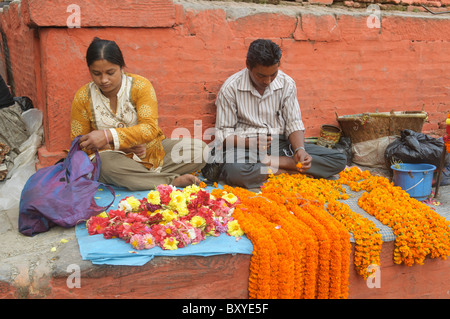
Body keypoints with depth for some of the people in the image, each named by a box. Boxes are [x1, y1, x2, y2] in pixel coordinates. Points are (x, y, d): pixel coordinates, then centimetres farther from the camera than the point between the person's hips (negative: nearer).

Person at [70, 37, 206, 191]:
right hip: (117, 158, 0)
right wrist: (116, 146, -19)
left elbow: (150, 129, -21)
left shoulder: (140, 86, -10)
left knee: (200, 149, -18)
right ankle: (172, 181, -25)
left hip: (152, 151, 1)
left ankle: (144, 178, -19)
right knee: (106, 163, -39)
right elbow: (78, 143, -2)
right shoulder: (83, 97, -5)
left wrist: (109, 136, -36)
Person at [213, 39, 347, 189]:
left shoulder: (287, 84, 1)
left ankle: (268, 162, -18)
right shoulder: (230, 88, -9)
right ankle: (284, 170, -19)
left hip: (280, 143, 4)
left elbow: (294, 123, 4)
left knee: (339, 160, -13)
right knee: (234, 170, -42)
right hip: (244, 147, -3)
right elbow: (224, 133, -6)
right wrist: (250, 143, -25)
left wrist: (300, 150, -17)